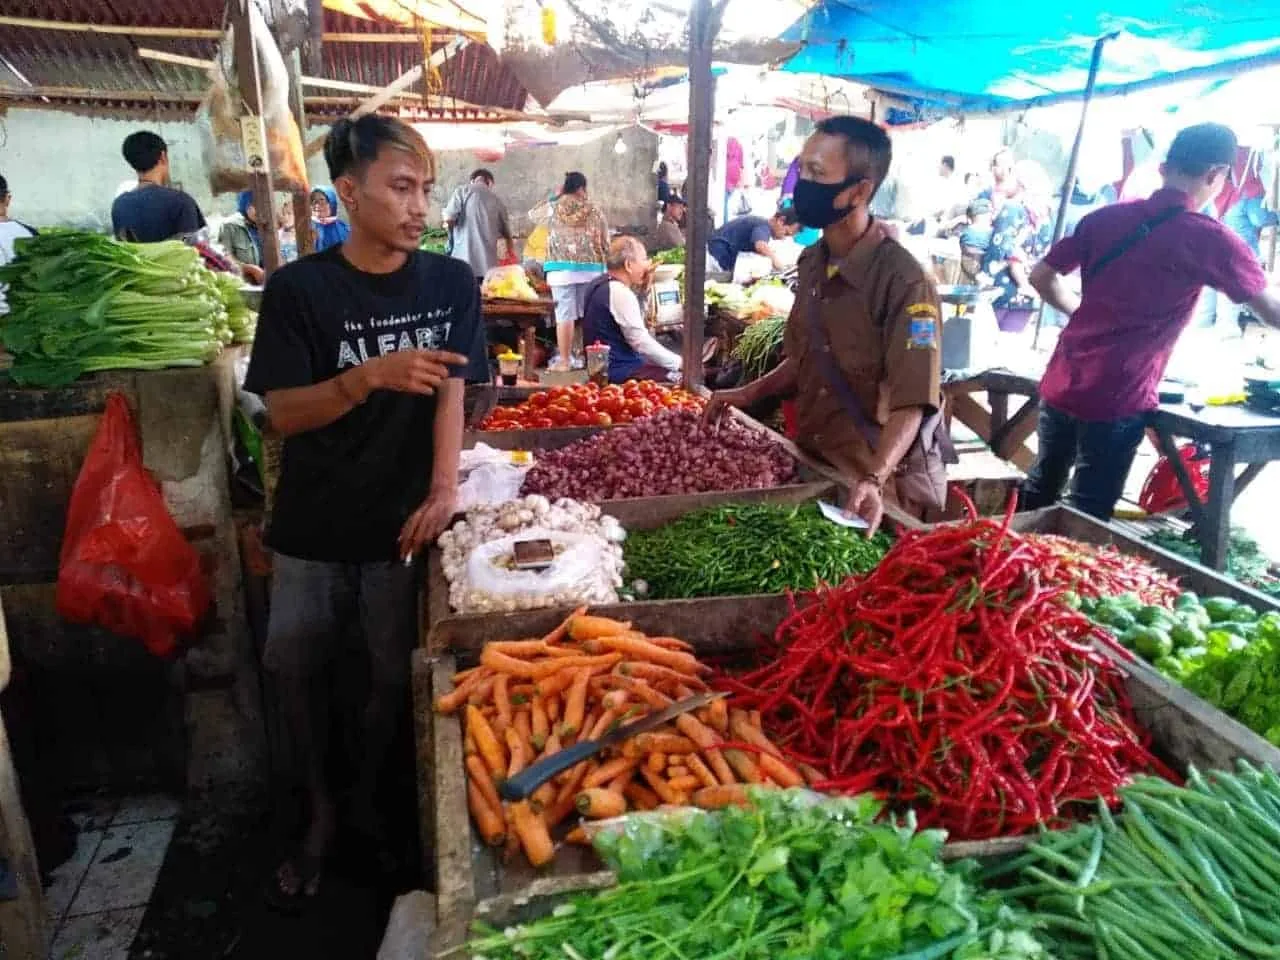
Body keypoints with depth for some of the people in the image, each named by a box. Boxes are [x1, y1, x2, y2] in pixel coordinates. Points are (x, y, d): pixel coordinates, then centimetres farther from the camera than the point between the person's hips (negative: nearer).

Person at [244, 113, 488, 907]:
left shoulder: (451, 283, -2)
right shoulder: (300, 289, -7)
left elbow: (451, 391, -6)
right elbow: (282, 413, -10)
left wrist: (444, 490, -19)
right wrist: (371, 376, -27)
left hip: (402, 523, 0)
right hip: (315, 527, 0)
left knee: (395, 672, 9)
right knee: (296, 667, 11)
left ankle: (367, 797, 36)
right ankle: (322, 810, 34)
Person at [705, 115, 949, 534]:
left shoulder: (904, 281, -21)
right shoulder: (812, 262, 2)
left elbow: (912, 403, -24)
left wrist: (874, 480, -37)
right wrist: (750, 393, 3)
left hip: (881, 485, -7)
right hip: (812, 466, 7)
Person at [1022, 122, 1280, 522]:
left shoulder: (1107, 216, 5)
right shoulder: (1210, 240, -8)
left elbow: (1041, 276, 11)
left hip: (1060, 384, 6)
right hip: (1116, 399, -5)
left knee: (1040, 490, 20)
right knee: (1087, 517, 5)